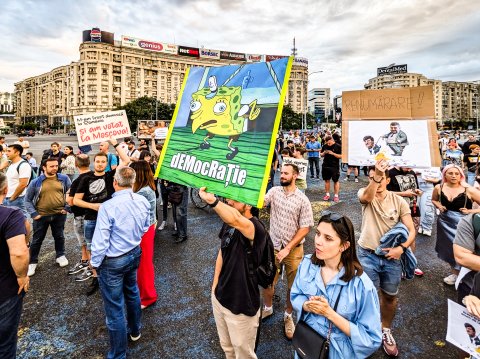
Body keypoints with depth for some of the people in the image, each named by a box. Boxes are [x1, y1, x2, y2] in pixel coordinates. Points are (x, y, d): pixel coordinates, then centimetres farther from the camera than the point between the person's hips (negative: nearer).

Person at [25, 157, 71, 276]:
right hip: (41, 216, 0)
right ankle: (32, 262, 26)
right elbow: (27, 199, 2)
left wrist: (67, 207, -3)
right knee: (37, 240, 11)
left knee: (59, 236, 17)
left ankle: (60, 255, 36)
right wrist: (33, 213, -6)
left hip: (59, 214, 1)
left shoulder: (64, 178, -3)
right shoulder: (36, 182, -5)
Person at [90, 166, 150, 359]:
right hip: (135, 253, 7)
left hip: (113, 262, -6)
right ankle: (135, 330, 50)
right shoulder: (143, 201, -8)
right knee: (132, 292, 28)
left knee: (114, 308, 8)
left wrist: (95, 263, -5)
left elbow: (100, 240, -21)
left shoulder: (108, 207, -27)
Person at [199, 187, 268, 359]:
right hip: (219, 297, 7)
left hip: (241, 306, -7)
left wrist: (212, 200, -57)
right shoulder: (228, 223, -3)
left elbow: (235, 220, -51)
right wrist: (215, 284, 11)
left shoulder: (256, 228, -27)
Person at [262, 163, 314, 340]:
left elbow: (305, 228, -11)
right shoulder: (274, 191, -3)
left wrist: (287, 249, -15)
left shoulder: (302, 199, -11)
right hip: (273, 246, 2)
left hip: (293, 249, -2)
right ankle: (268, 308, 42)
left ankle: (288, 316, 37)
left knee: (293, 285, 13)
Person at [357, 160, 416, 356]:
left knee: (390, 296, 17)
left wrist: (402, 247, -20)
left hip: (391, 256, 2)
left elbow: (411, 230, -3)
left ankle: (385, 330, 42)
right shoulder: (364, 193, -6)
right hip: (367, 255, -2)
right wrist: (375, 177, -49)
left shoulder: (399, 201, -2)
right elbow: (367, 196, -33)